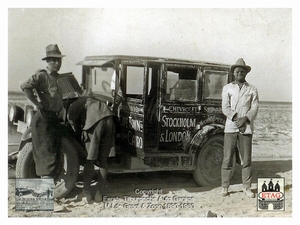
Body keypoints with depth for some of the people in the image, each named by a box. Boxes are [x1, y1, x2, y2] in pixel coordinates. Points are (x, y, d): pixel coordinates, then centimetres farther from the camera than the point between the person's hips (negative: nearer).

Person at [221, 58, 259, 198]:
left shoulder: (252, 89, 12)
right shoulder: (227, 88, 10)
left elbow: (255, 108, 3)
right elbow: (225, 108, 0)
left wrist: (245, 119, -14)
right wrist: (235, 119, -13)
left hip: (246, 128, 1)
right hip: (230, 127, -1)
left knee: (246, 159, 3)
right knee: (227, 158, 0)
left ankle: (247, 187, 15)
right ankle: (225, 187, 9)